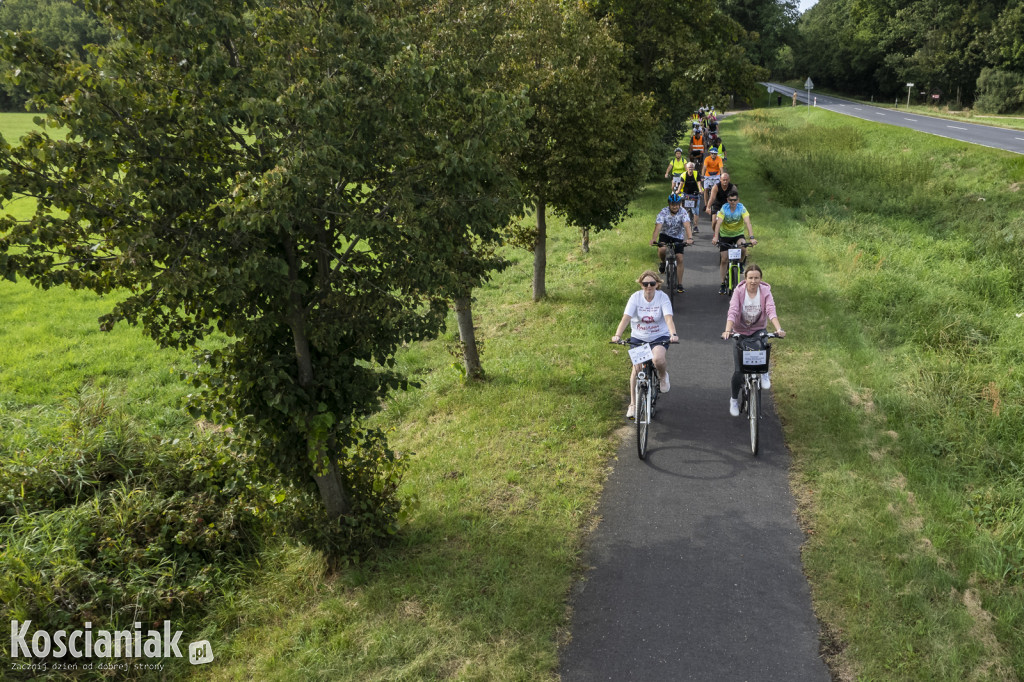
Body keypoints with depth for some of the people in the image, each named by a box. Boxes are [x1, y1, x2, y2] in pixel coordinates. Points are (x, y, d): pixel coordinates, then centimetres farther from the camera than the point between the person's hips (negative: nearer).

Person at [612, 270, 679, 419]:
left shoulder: (663, 297, -12)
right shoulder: (635, 297, -10)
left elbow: (668, 318, -24)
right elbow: (626, 317, -21)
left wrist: (673, 334, -43)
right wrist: (617, 335, -37)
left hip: (659, 337, -2)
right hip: (638, 337, 2)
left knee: (658, 359, -32)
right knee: (636, 368, -6)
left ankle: (664, 376, 6)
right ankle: (633, 404, 11)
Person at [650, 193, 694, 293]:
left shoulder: (683, 213, -19)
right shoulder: (663, 212, -19)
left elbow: (687, 226, -33)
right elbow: (658, 226, -30)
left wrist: (690, 238, -51)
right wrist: (653, 239, -48)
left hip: (678, 237, 1)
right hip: (665, 235, 0)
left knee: (679, 259, -7)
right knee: (662, 250, -31)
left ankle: (679, 285, 1)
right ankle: (663, 262, 5)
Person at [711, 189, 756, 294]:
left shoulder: (742, 208, -18)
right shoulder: (724, 209, -16)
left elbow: (747, 223, -29)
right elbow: (718, 223, -28)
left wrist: (751, 237, -42)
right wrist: (715, 237, -44)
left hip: (738, 234, 0)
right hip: (725, 235, 0)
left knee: (743, 248, -32)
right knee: (724, 259, -3)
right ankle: (723, 284, 8)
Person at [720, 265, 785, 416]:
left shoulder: (765, 292, -11)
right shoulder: (739, 292, -14)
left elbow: (771, 311, -24)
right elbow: (732, 312, -25)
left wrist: (779, 329, -41)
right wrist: (727, 331, -41)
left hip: (759, 330, 1)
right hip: (740, 332, -1)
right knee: (738, 371, -5)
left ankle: (764, 374, -9)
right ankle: (734, 400, 20)